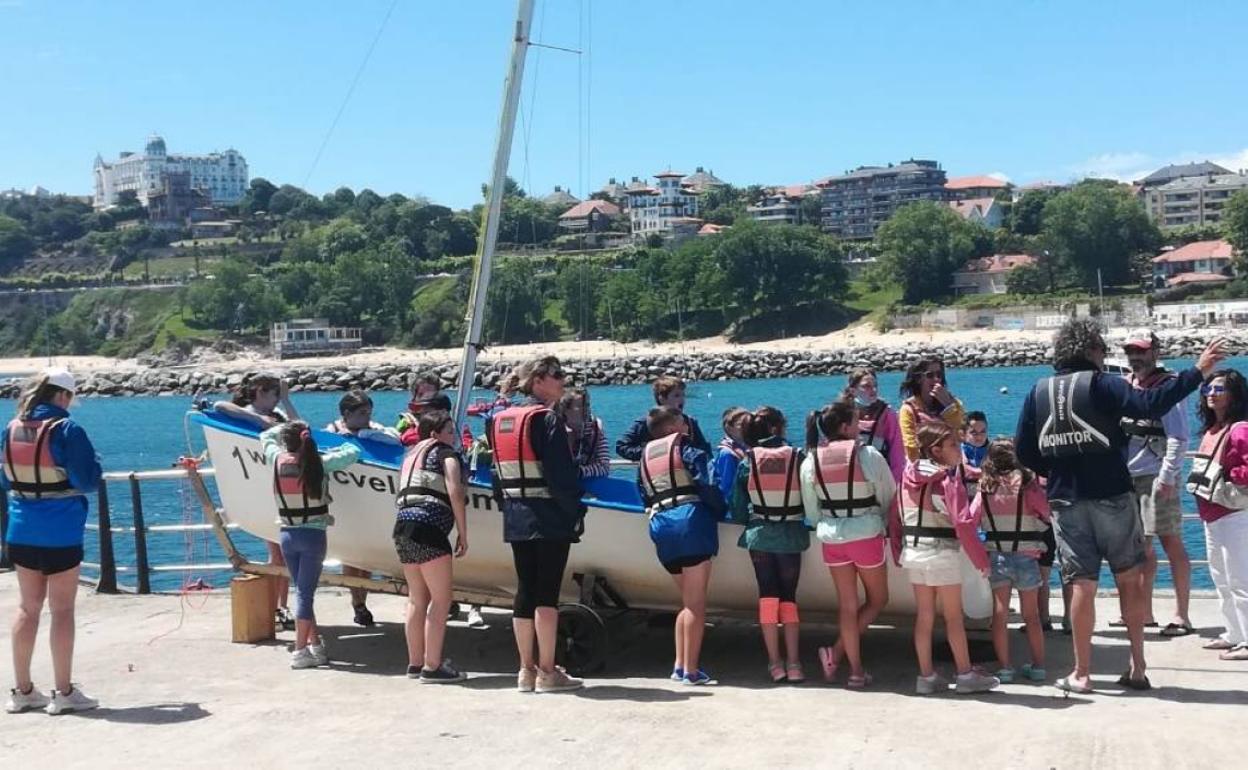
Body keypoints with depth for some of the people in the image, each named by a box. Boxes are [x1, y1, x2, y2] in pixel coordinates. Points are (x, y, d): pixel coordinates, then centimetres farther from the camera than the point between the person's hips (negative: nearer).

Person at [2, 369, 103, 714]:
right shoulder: (66, 429, -14)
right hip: (61, 533, -6)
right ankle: (63, 692, 7)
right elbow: (89, 481, -15)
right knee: (62, 609, 2)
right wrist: (94, 464, 4)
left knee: (28, 607, 14)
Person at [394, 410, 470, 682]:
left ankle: (415, 663, 19)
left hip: (402, 526, 8)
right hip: (428, 527, -8)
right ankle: (432, 667, -8)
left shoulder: (411, 454, 26)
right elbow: (455, 492, -8)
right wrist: (463, 534, -5)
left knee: (417, 599, 15)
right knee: (441, 600, -5)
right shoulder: (445, 452, 2)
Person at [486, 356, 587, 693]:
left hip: (516, 520, 7)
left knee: (525, 591, 11)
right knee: (547, 592, -3)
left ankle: (526, 670, 16)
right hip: (549, 518, -7)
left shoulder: (500, 420, 11)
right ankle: (547, 672, 1)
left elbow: (498, 474, 14)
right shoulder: (548, 419, -12)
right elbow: (561, 474, -16)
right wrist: (576, 512, -9)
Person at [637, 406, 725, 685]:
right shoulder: (685, 448, 3)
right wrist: (720, 511, 7)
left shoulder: (645, 457, 21)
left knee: (689, 603, 17)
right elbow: (708, 485, -8)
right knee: (696, 603, -3)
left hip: (659, 527, 6)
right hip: (690, 519, -6)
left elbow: (644, 497, 19)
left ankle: (680, 665, 15)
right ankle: (691, 670, -5)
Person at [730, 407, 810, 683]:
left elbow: (738, 508, 1)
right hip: (791, 536, -1)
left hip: (760, 535, 1)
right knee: (789, 596, 9)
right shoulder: (797, 456, -7)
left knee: (767, 595, 7)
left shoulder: (748, 460, -3)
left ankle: (775, 662, 5)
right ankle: (793, 662, 3)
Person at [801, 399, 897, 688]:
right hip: (867, 535, -4)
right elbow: (890, 499, -4)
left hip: (831, 537, 4)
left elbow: (811, 512, 6)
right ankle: (837, 653, 4)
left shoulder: (811, 461, -2)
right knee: (877, 599, 15)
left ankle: (856, 670, 15)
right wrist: (879, 520, 16)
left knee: (847, 604, 12)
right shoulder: (869, 456, -14)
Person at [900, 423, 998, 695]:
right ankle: (966, 675, 13)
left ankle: (926, 675, 16)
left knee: (924, 615, 11)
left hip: (913, 551, 6)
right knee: (953, 616, 5)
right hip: (942, 553, -6)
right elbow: (963, 523, -20)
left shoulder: (909, 476, 5)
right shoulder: (949, 480, -14)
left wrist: (898, 551, 15)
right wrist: (981, 559, -13)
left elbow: (896, 515, 8)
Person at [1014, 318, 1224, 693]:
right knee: (1129, 579, 10)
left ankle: (1081, 674, 8)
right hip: (1111, 497, -3)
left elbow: (1023, 449, 6)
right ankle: (1137, 668, 12)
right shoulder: (1100, 384, -8)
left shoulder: (1038, 392, 5)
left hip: (1066, 503, 3)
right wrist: (1197, 371, -16)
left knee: (1082, 586, 6)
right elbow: (1150, 405, -21)